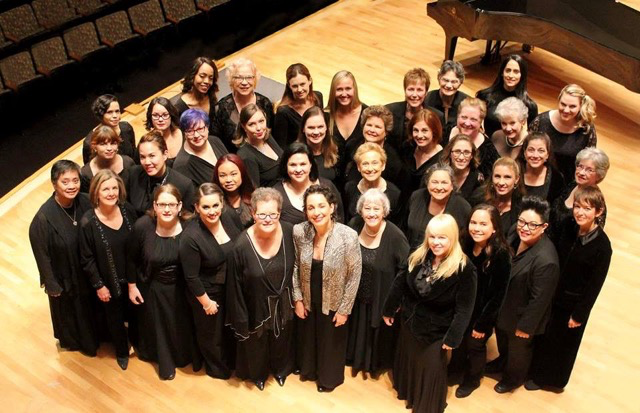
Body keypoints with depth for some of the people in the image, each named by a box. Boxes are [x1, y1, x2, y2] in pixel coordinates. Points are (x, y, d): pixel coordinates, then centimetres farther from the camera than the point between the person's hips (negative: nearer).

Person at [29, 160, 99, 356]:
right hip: (64, 275, -4)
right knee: (69, 309, 22)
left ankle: (92, 336, 55)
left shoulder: (84, 202, -18)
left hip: (87, 271, 4)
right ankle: (71, 340, 51)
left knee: (91, 306, 27)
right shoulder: (44, 217, -30)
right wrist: (52, 286, -10)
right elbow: (42, 255, -19)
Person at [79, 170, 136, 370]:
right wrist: (99, 285, -10)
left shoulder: (128, 210, -14)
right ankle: (121, 351, 46)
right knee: (115, 318, 20)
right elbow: (87, 259, -13)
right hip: (109, 281, -3)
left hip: (132, 277, 3)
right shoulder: (88, 222, -23)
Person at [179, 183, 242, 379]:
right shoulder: (191, 237, -29)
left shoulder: (227, 221, -12)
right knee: (211, 333, 19)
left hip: (231, 288, 6)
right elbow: (191, 277, -21)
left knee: (230, 327, 26)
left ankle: (230, 360, 53)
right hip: (208, 293, -5)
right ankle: (217, 368, 46)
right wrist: (206, 301, -14)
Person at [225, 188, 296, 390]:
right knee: (257, 343, 24)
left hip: (283, 303, 3)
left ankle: (280, 369, 60)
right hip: (256, 306, -3)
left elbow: (296, 268, -4)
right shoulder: (242, 246, -28)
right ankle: (258, 373, 56)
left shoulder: (289, 233, -21)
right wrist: (241, 320, -10)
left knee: (282, 339, 29)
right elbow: (235, 287, -17)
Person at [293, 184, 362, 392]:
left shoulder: (348, 236, -28)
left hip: (333, 303, -3)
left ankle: (329, 378, 50)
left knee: (331, 341, 22)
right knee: (308, 337, 27)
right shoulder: (299, 232, -19)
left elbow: (354, 276, -16)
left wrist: (344, 309, -11)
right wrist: (298, 299, -1)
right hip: (308, 301, 3)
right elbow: (296, 267, -4)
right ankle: (309, 370, 56)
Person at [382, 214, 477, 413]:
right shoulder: (417, 257, -10)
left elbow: (464, 308, -21)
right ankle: (408, 391, 54)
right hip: (409, 322, 5)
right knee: (408, 361, 26)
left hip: (435, 330, -5)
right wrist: (389, 310, 9)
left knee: (431, 370, 15)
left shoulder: (464, 268, -25)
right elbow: (399, 284, 2)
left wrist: (452, 337, -19)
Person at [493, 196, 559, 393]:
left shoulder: (546, 260, -39)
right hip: (504, 306, 7)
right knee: (502, 340, 34)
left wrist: (526, 326, -16)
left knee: (518, 349, 24)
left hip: (521, 316, -7)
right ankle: (503, 363, 64)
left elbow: (539, 299, -28)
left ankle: (513, 378, 53)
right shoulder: (517, 236, -15)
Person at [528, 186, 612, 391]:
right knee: (543, 334, 22)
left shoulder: (601, 245, -24)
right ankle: (535, 371, 46)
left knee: (563, 342, 16)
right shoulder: (568, 228, -10)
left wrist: (579, 314, -12)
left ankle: (550, 378, 40)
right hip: (552, 295, 5)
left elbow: (595, 285, -17)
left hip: (574, 303, -5)